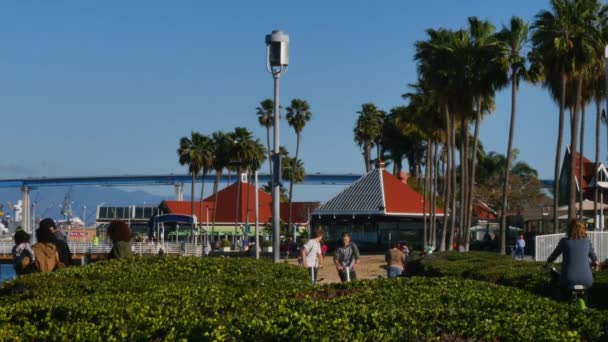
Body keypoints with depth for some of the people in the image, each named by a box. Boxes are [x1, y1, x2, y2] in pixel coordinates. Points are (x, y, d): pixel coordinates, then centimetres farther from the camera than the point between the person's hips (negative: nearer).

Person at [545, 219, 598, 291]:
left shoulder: (564, 241, 1)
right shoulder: (587, 241, 7)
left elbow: (554, 255, 16)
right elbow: (592, 255, 26)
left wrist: (547, 262, 39)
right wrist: (595, 262, 51)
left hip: (569, 280, -2)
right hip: (586, 281, 2)